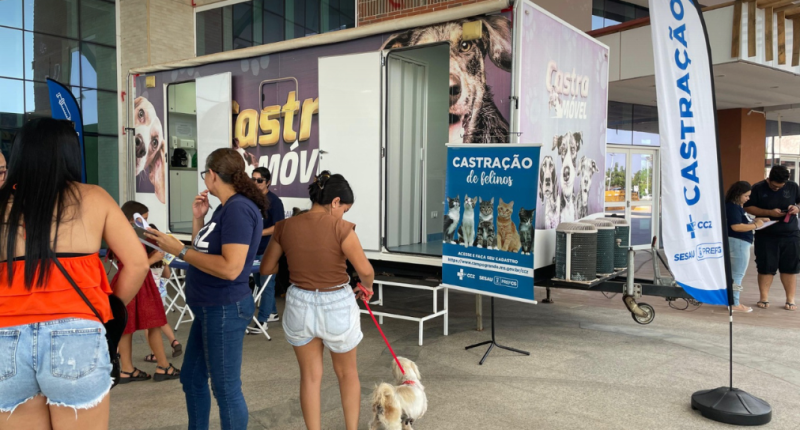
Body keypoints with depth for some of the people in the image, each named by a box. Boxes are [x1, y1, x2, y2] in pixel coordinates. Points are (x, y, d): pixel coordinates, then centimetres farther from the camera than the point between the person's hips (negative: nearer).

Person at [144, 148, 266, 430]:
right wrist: (198, 218, 5)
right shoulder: (226, 208, 11)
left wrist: (179, 250, -21)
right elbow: (203, 253, 14)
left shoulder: (238, 208, -19)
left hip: (225, 309, -10)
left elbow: (230, 268, -27)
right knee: (191, 378, 22)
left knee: (226, 387, 3)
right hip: (209, 309, 11)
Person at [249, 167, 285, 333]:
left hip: (268, 250, -8)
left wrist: (258, 233, -24)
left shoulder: (274, 201, -12)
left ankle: (262, 321, 3)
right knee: (260, 284, 15)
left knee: (267, 285, -1)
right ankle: (272, 313, 29)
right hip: (253, 249, 8)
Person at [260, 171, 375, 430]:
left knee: (310, 376, 17)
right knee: (347, 372, 21)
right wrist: (367, 287, 6)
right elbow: (365, 270, -16)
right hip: (337, 306, -2)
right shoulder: (341, 228, -16)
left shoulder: (285, 227, -4)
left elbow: (266, 269, 5)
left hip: (299, 304, 3)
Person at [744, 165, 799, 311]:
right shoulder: (758, 188, -3)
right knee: (765, 267, 3)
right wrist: (769, 212, -16)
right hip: (766, 236, -2)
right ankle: (764, 298, 13)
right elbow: (748, 207, -4)